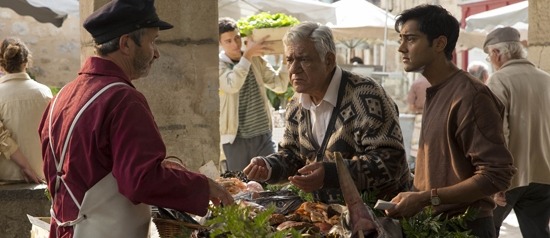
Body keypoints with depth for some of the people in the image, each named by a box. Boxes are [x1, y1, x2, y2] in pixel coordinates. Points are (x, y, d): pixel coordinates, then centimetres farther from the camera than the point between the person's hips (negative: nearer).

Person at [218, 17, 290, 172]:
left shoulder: (256, 60, 7)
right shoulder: (218, 64, -6)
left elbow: (279, 86, 5)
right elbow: (232, 85, -26)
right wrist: (247, 55, -27)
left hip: (263, 136, 4)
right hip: (236, 138, -3)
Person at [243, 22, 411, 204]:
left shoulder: (365, 97, -15)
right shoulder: (296, 106, 12)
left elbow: (390, 160, -21)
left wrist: (330, 174, -30)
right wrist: (267, 167, 1)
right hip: (328, 210, 6)